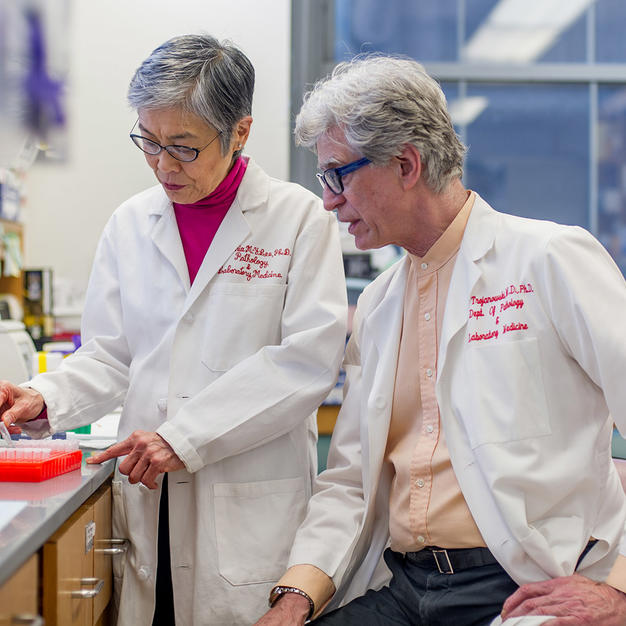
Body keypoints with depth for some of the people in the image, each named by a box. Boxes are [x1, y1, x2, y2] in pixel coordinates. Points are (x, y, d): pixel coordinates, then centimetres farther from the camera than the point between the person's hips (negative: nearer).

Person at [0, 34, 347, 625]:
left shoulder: (299, 217, -3)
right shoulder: (131, 223, 11)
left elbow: (310, 356, -11)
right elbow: (111, 355, 13)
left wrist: (185, 435, -15)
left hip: (254, 501, -3)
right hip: (150, 495, 3)